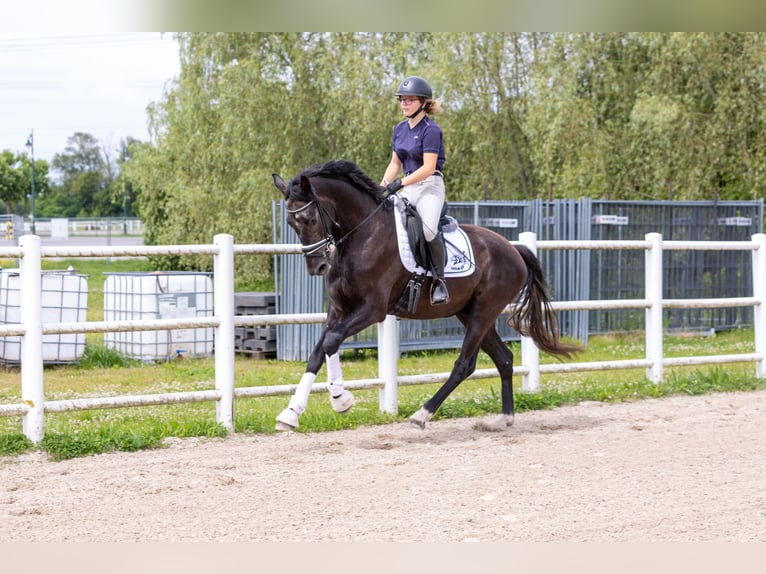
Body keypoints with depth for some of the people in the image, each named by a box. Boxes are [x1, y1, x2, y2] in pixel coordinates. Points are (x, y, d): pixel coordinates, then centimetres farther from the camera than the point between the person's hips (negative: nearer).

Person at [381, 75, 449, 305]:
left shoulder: (431, 130, -11)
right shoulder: (399, 129, 12)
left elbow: (428, 167, -18)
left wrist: (401, 183, -23)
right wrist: (381, 187, 4)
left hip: (429, 186, -8)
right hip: (406, 187, 8)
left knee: (428, 229, -31)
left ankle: (439, 280, -17)